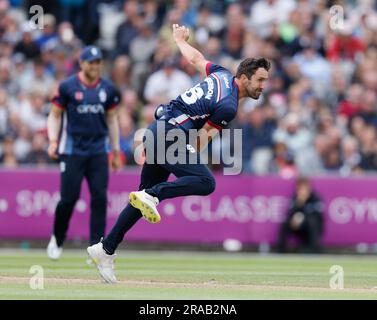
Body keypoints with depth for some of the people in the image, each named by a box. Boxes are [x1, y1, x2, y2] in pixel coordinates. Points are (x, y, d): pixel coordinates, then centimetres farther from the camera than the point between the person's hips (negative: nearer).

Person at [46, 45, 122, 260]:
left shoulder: (107, 89, 7)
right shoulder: (67, 87, -3)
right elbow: (55, 116, 2)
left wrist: (116, 151, 14)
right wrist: (53, 141, -14)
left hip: (98, 152, 3)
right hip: (72, 151, -3)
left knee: (100, 198, -6)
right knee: (69, 198, -5)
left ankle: (97, 245, -2)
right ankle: (57, 240, 18)